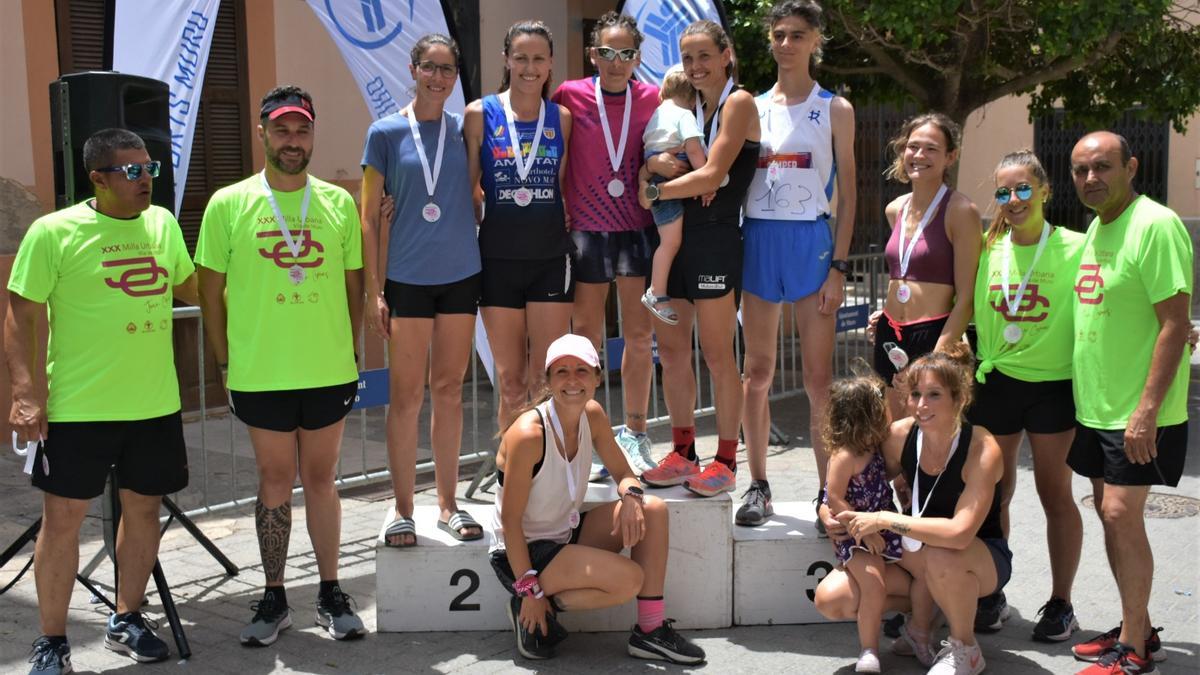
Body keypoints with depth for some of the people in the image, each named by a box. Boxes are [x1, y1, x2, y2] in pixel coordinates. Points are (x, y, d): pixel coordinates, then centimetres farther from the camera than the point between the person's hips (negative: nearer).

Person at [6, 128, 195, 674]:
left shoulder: (163, 223, 7)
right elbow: (21, 315, -8)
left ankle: (126, 620, 30)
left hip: (155, 404, 5)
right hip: (78, 406, -5)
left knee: (144, 508, 13)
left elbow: (189, 287, 23)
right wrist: (26, 393, -14)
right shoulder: (53, 232, -8)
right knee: (62, 517, 1)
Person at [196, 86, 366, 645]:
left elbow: (353, 285, 10)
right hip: (261, 374, -1)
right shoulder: (228, 204, -1)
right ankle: (274, 599, 21)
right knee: (275, 482, 9)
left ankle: (330, 593, 22)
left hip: (329, 371, 1)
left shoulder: (339, 202, 4)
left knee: (321, 478, 11)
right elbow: (211, 291, 2)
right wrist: (225, 363, 0)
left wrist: (350, 353, 6)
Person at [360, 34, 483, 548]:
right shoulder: (386, 133, -1)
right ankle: (403, 510, 11)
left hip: (460, 274, 3)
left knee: (449, 391, 9)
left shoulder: (464, 129, 6)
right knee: (406, 395, 0)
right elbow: (370, 218, 0)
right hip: (407, 277, -2)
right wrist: (373, 291, -5)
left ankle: (448, 503, 19)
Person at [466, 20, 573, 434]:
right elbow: (468, 187, 4)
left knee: (547, 381, 0)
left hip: (551, 258, 1)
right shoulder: (480, 114, -1)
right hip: (499, 259, -1)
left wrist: (566, 218, -2)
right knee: (510, 381, 6)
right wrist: (487, 223, -1)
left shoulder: (561, 118, 4)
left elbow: (565, 185, 10)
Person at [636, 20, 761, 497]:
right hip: (677, 236, 8)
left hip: (715, 238, -7)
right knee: (671, 348, 8)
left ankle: (726, 462, 6)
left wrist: (654, 191, -7)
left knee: (717, 355, -3)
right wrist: (650, 173, -4)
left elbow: (712, 175, -14)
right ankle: (683, 454, 18)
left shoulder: (738, 103, -6)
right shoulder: (690, 106, 17)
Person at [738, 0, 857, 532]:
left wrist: (839, 266, -7)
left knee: (819, 377, -2)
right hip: (756, 240, 3)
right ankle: (758, 485, 15)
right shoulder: (752, 106, 11)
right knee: (757, 372, 5)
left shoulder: (835, 109, 4)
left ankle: (828, 491, 7)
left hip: (810, 240, -3)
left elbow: (847, 193, 2)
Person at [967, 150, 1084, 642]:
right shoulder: (987, 248, 2)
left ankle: (1061, 603, 20)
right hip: (995, 382, 3)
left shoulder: (1074, 249, -8)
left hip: (1054, 385, -3)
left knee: (1055, 494, 6)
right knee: (994, 492, 10)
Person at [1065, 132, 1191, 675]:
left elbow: (1175, 324, -19)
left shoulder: (1156, 226, -16)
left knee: (1121, 515, -7)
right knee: (1111, 514, 13)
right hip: (1096, 406, 9)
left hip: (1138, 413, -9)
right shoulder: (1096, 227, 11)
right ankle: (1138, 629, 25)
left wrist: (1147, 410, -23)